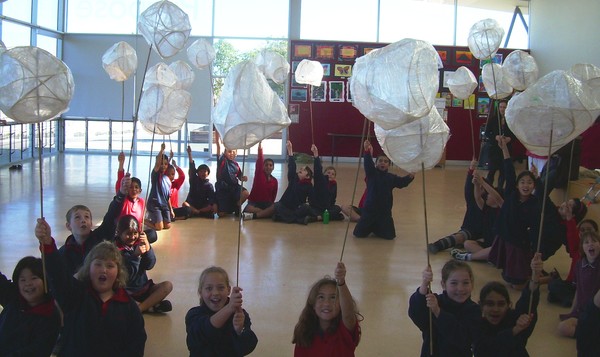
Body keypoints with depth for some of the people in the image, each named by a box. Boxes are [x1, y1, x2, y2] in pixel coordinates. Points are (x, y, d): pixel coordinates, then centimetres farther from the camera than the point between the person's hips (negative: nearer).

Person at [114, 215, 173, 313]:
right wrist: (135, 255, -29)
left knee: (168, 285, -15)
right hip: (126, 292, -6)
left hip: (143, 288, 6)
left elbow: (149, 265, -7)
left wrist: (147, 246, -21)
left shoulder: (138, 243, 2)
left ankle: (137, 310, -23)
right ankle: (151, 306, -21)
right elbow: (126, 276, -17)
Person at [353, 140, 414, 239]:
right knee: (359, 234, -1)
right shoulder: (371, 174, -6)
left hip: (385, 212, 2)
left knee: (389, 235, 1)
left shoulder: (391, 177, 2)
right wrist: (367, 152, -41)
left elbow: (402, 182, -10)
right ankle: (370, 228, 34)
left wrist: (410, 177, -32)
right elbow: (368, 164, -22)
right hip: (369, 210, -2)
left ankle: (376, 228, 33)